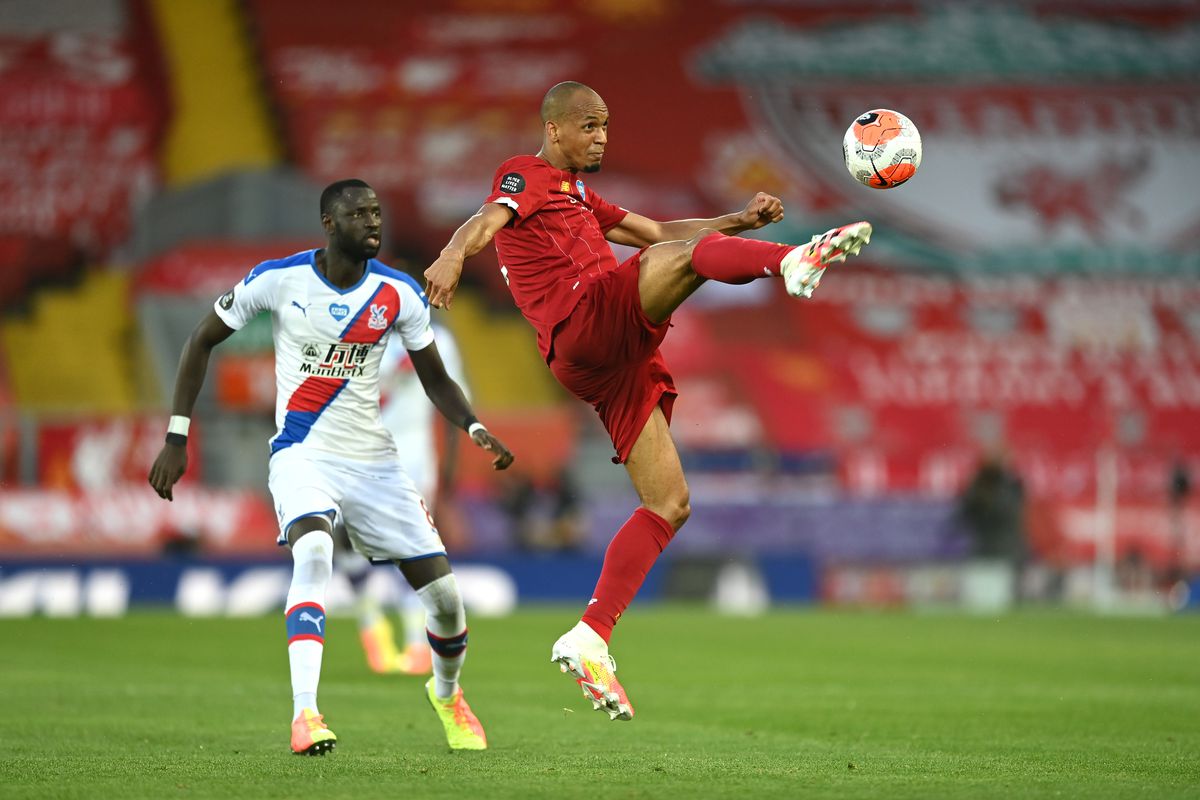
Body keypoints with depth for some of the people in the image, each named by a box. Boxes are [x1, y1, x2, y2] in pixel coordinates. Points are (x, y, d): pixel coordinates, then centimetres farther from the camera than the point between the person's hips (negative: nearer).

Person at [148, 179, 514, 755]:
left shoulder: (399, 294, -1)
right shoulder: (278, 279, -8)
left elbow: (434, 378, 11)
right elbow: (202, 341, 3)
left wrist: (475, 429, -9)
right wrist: (176, 437, -2)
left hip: (373, 459, 3)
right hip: (302, 453, -3)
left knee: (444, 593, 0)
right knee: (314, 553, -35)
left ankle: (447, 692, 34)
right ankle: (304, 714, -39)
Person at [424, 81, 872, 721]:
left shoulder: (578, 196, 35)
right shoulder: (526, 177, 6)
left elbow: (658, 231, 37)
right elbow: (489, 219, -15)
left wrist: (741, 220, 23)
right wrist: (454, 254, -38)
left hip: (618, 362, 9)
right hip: (587, 322, -9)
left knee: (669, 504, 4)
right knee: (689, 255, -27)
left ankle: (590, 640, 2)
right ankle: (794, 261, -58)